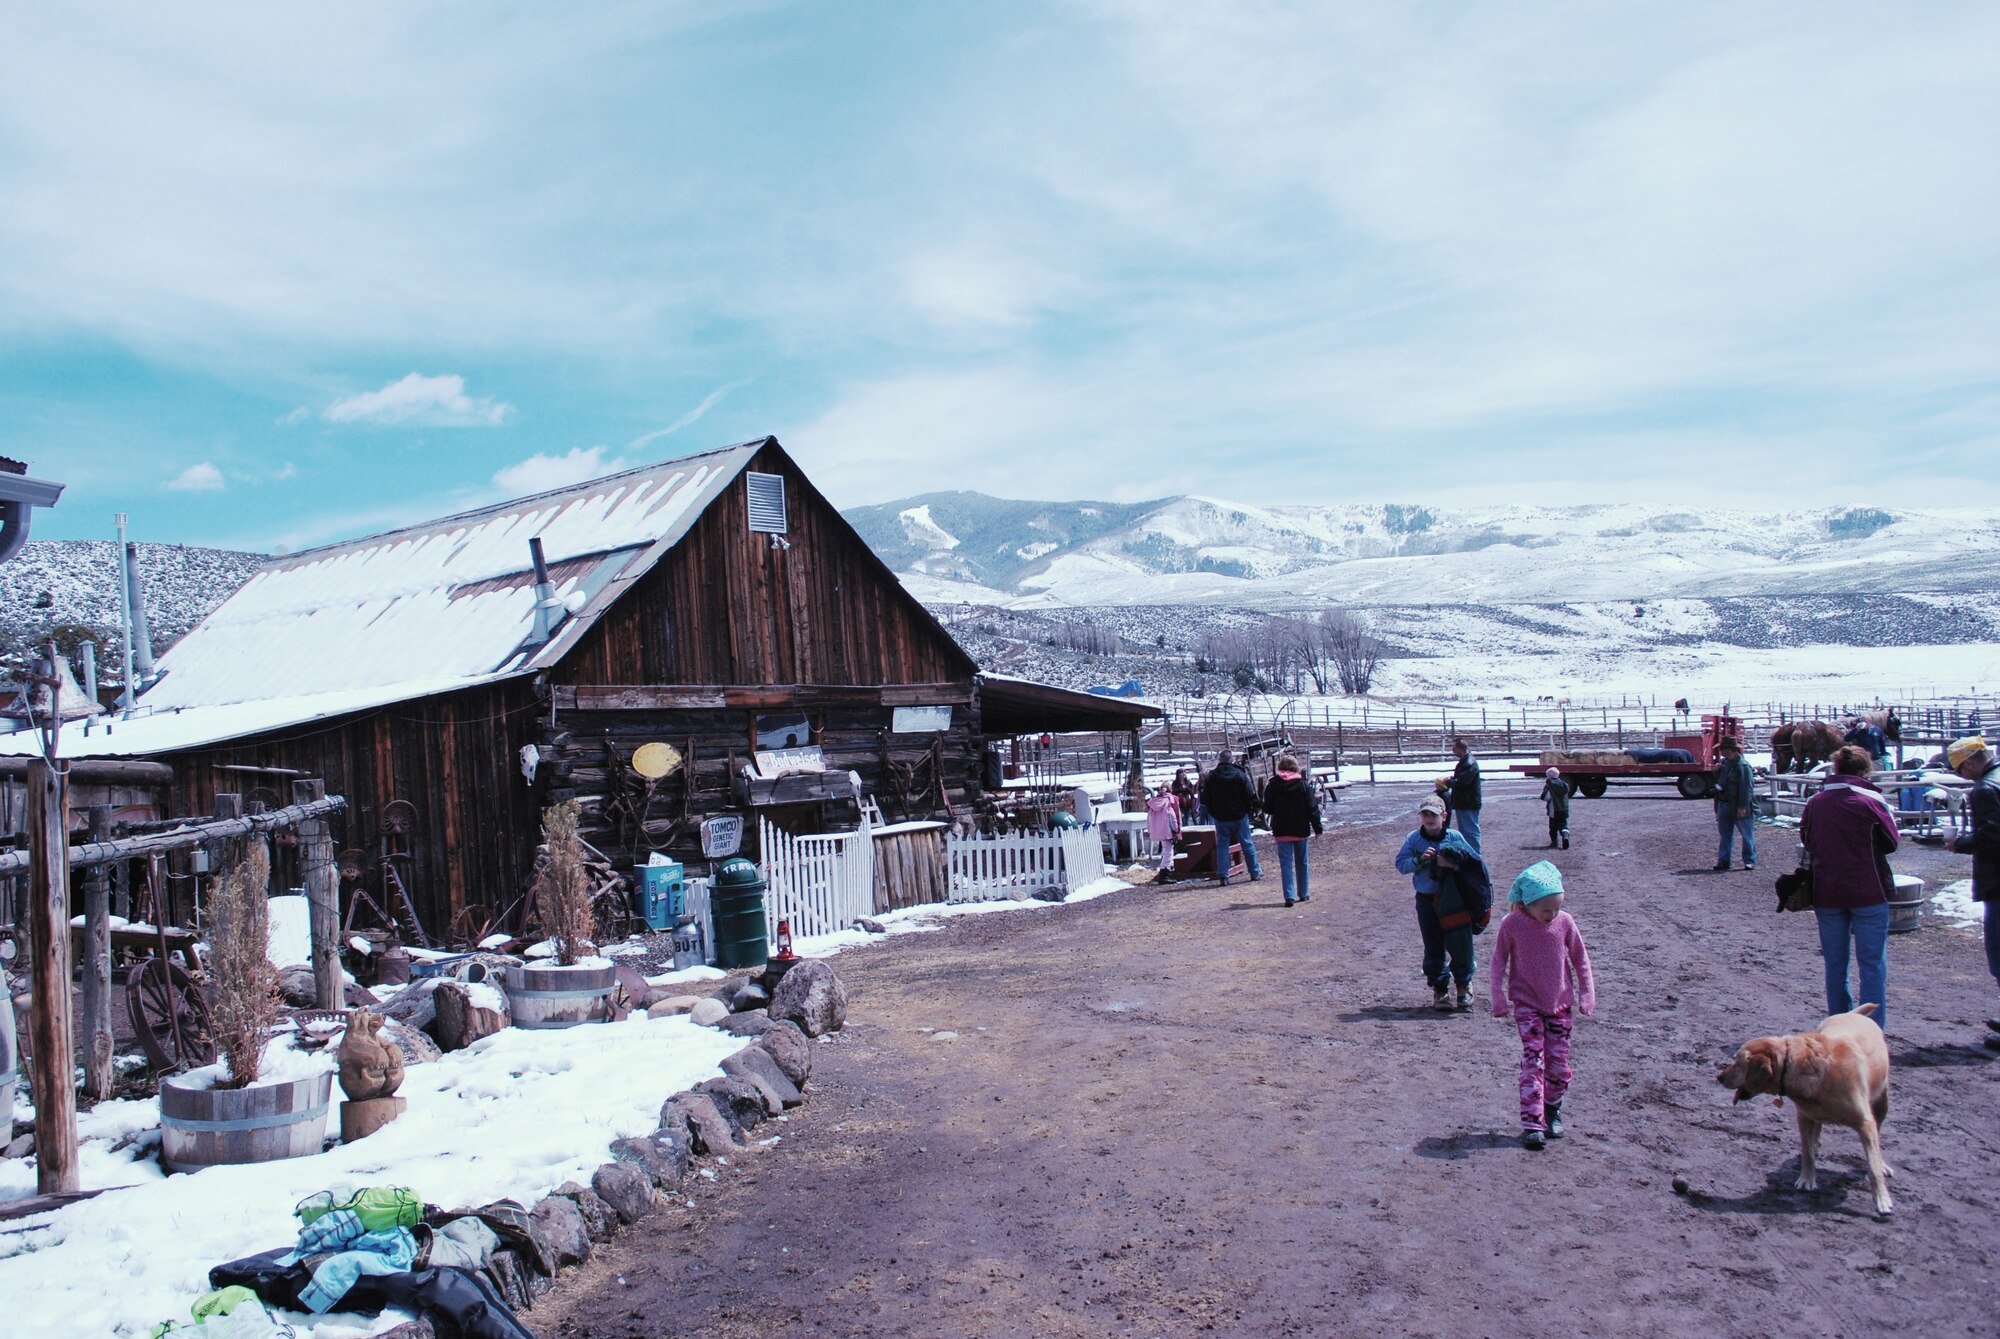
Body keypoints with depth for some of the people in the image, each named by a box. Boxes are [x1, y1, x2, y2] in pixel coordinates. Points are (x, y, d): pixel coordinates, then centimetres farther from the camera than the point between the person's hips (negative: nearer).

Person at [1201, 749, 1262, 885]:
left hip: (1220, 818, 1)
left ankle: (1222, 875, 1)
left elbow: (1204, 799, 1)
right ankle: (1255, 873, 19)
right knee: (1247, 844, 10)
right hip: (1239, 816, -1)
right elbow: (1250, 796, -10)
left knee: (1222, 845, 7)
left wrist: (1213, 812, 16)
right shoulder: (1240, 775, -9)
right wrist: (1251, 809, 7)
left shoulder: (1211, 777, -4)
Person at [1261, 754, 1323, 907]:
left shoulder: (1272, 785, -5)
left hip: (1281, 831, -1)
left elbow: (1268, 808, -1)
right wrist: (1317, 828, 2)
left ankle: (1289, 896, -12)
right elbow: (1312, 808, -4)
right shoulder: (1303, 784, -5)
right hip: (1300, 830, 1)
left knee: (1285, 863, -1)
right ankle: (1304, 894, 23)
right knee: (1301, 862, 15)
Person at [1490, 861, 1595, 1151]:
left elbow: (1580, 958, 5)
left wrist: (1587, 993, 4)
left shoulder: (1564, 922, -8)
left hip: (1560, 1003, 2)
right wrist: (1500, 998, -4)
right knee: (1533, 1061, -9)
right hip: (1527, 1004, -2)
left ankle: (1553, 1111, 27)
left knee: (1558, 1062, 5)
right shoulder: (1512, 924, -13)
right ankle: (1532, 1124, -7)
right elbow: (1499, 960, -2)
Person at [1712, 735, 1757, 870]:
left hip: (1739, 807, -9)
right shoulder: (1725, 762, 9)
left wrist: (1743, 807, -23)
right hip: (1724, 805, 9)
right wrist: (1716, 771, 1)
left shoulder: (1742, 766, -18)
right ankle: (1723, 861, 18)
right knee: (1725, 835, 12)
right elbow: (1719, 780, 23)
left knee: (1747, 835, 4)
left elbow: (1746, 788, -21)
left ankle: (1750, 861, 12)